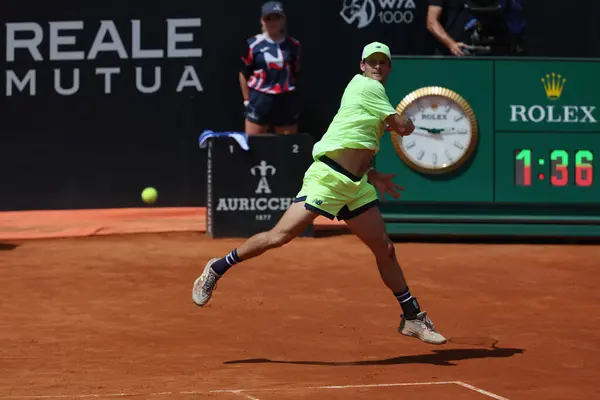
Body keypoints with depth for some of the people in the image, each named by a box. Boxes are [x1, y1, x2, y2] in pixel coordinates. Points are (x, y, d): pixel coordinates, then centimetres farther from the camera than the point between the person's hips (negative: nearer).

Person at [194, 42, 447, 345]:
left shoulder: (374, 91, 21)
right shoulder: (366, 86, -6)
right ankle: (217, 268, 4)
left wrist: (372, 176, 18)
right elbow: (404, 128, -8)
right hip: (327, 177, -9)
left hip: (357, 185, 9)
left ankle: (412, 317, 15)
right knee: (280, 236, -12)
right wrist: (407, 122, 14)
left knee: (385, 250, 6)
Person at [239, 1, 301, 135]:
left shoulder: (293, 45, 4)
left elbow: (296, 74, 13)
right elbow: (244, 74, 4)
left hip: (286, 101, 2)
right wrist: (247, 101, 2)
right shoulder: (253, 44, -2)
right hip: (260, 99, -2)